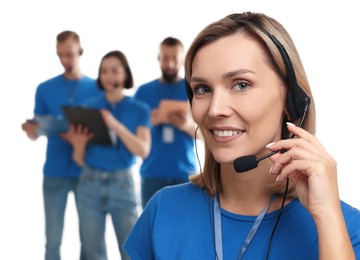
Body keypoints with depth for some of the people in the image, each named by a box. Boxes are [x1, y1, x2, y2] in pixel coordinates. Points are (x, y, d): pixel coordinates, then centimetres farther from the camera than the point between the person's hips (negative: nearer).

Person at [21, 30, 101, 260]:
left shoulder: (97, 88, 3)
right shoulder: (45, 89, 5)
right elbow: (36, 133, 5)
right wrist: (31, 129, -19)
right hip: (55, 172, 0)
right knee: (53, 239, 3)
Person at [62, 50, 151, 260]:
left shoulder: (140, 110, 2)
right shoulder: (88, 107, 5)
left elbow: (143, 150, -12)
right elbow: (80, 160, 7)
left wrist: (116, 126, -21)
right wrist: (79, 145, -16)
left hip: (122, 183, -2)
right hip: (91, 183, 2)